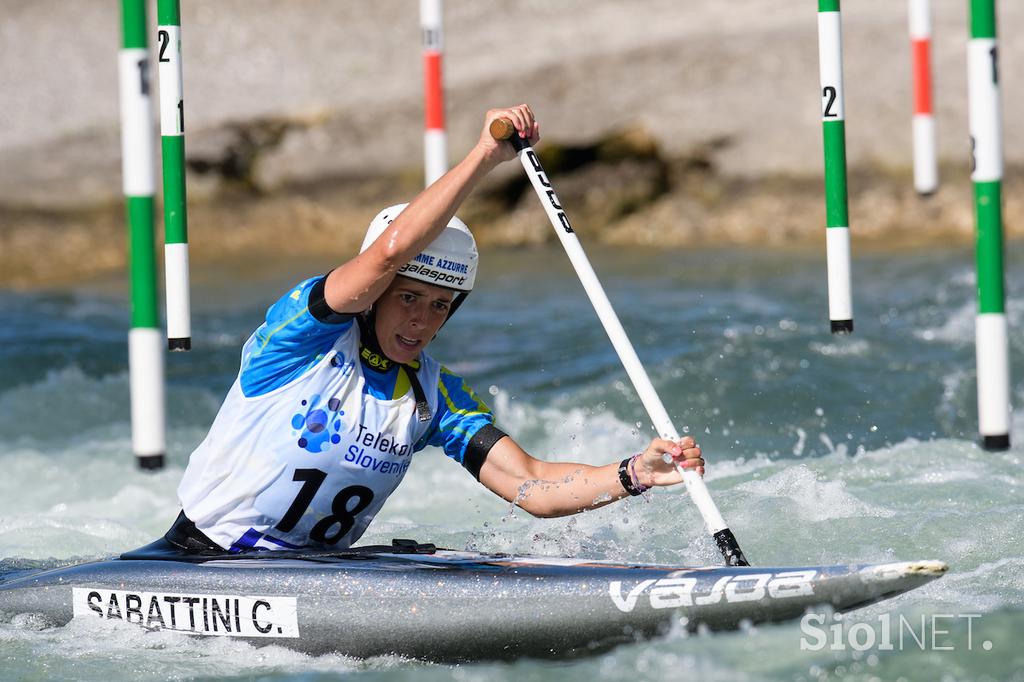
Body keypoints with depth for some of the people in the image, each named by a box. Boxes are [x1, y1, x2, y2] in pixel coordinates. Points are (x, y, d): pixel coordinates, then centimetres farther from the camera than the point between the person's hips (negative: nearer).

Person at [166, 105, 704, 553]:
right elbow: (391, 250, -30)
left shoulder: (435, 396, 4)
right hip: (207, 556, -6)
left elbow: (532, 487, -6)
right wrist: (485, 155, -30)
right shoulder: (306, 330, -12)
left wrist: (632, 475, -23)